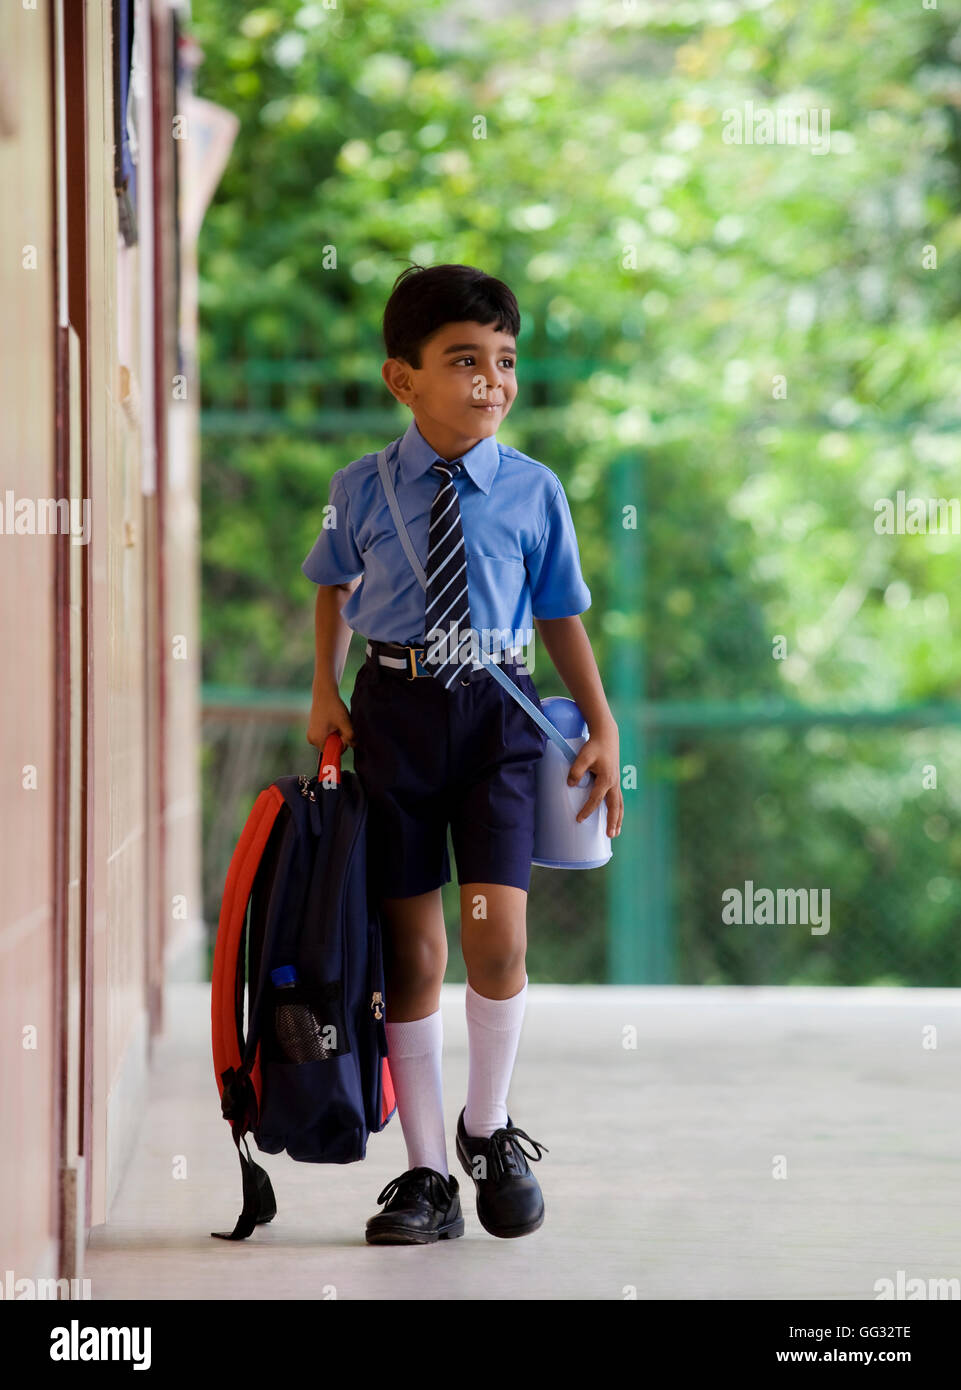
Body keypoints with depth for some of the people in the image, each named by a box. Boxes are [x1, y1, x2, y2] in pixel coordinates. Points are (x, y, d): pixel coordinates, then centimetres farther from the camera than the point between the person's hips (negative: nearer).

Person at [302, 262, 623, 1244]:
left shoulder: (534, 491, 0)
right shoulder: (362, 490, 1)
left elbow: (560, 615, 9)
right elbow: (334, 586, 20)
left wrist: (603, 732, 6)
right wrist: (325, 693, 10)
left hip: (497, 713, -1)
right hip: (393, 711, 1)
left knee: (496, 934, -14)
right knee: (410, 947, 3)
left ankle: (490, 1131, 12)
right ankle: (426, 1174, 13)